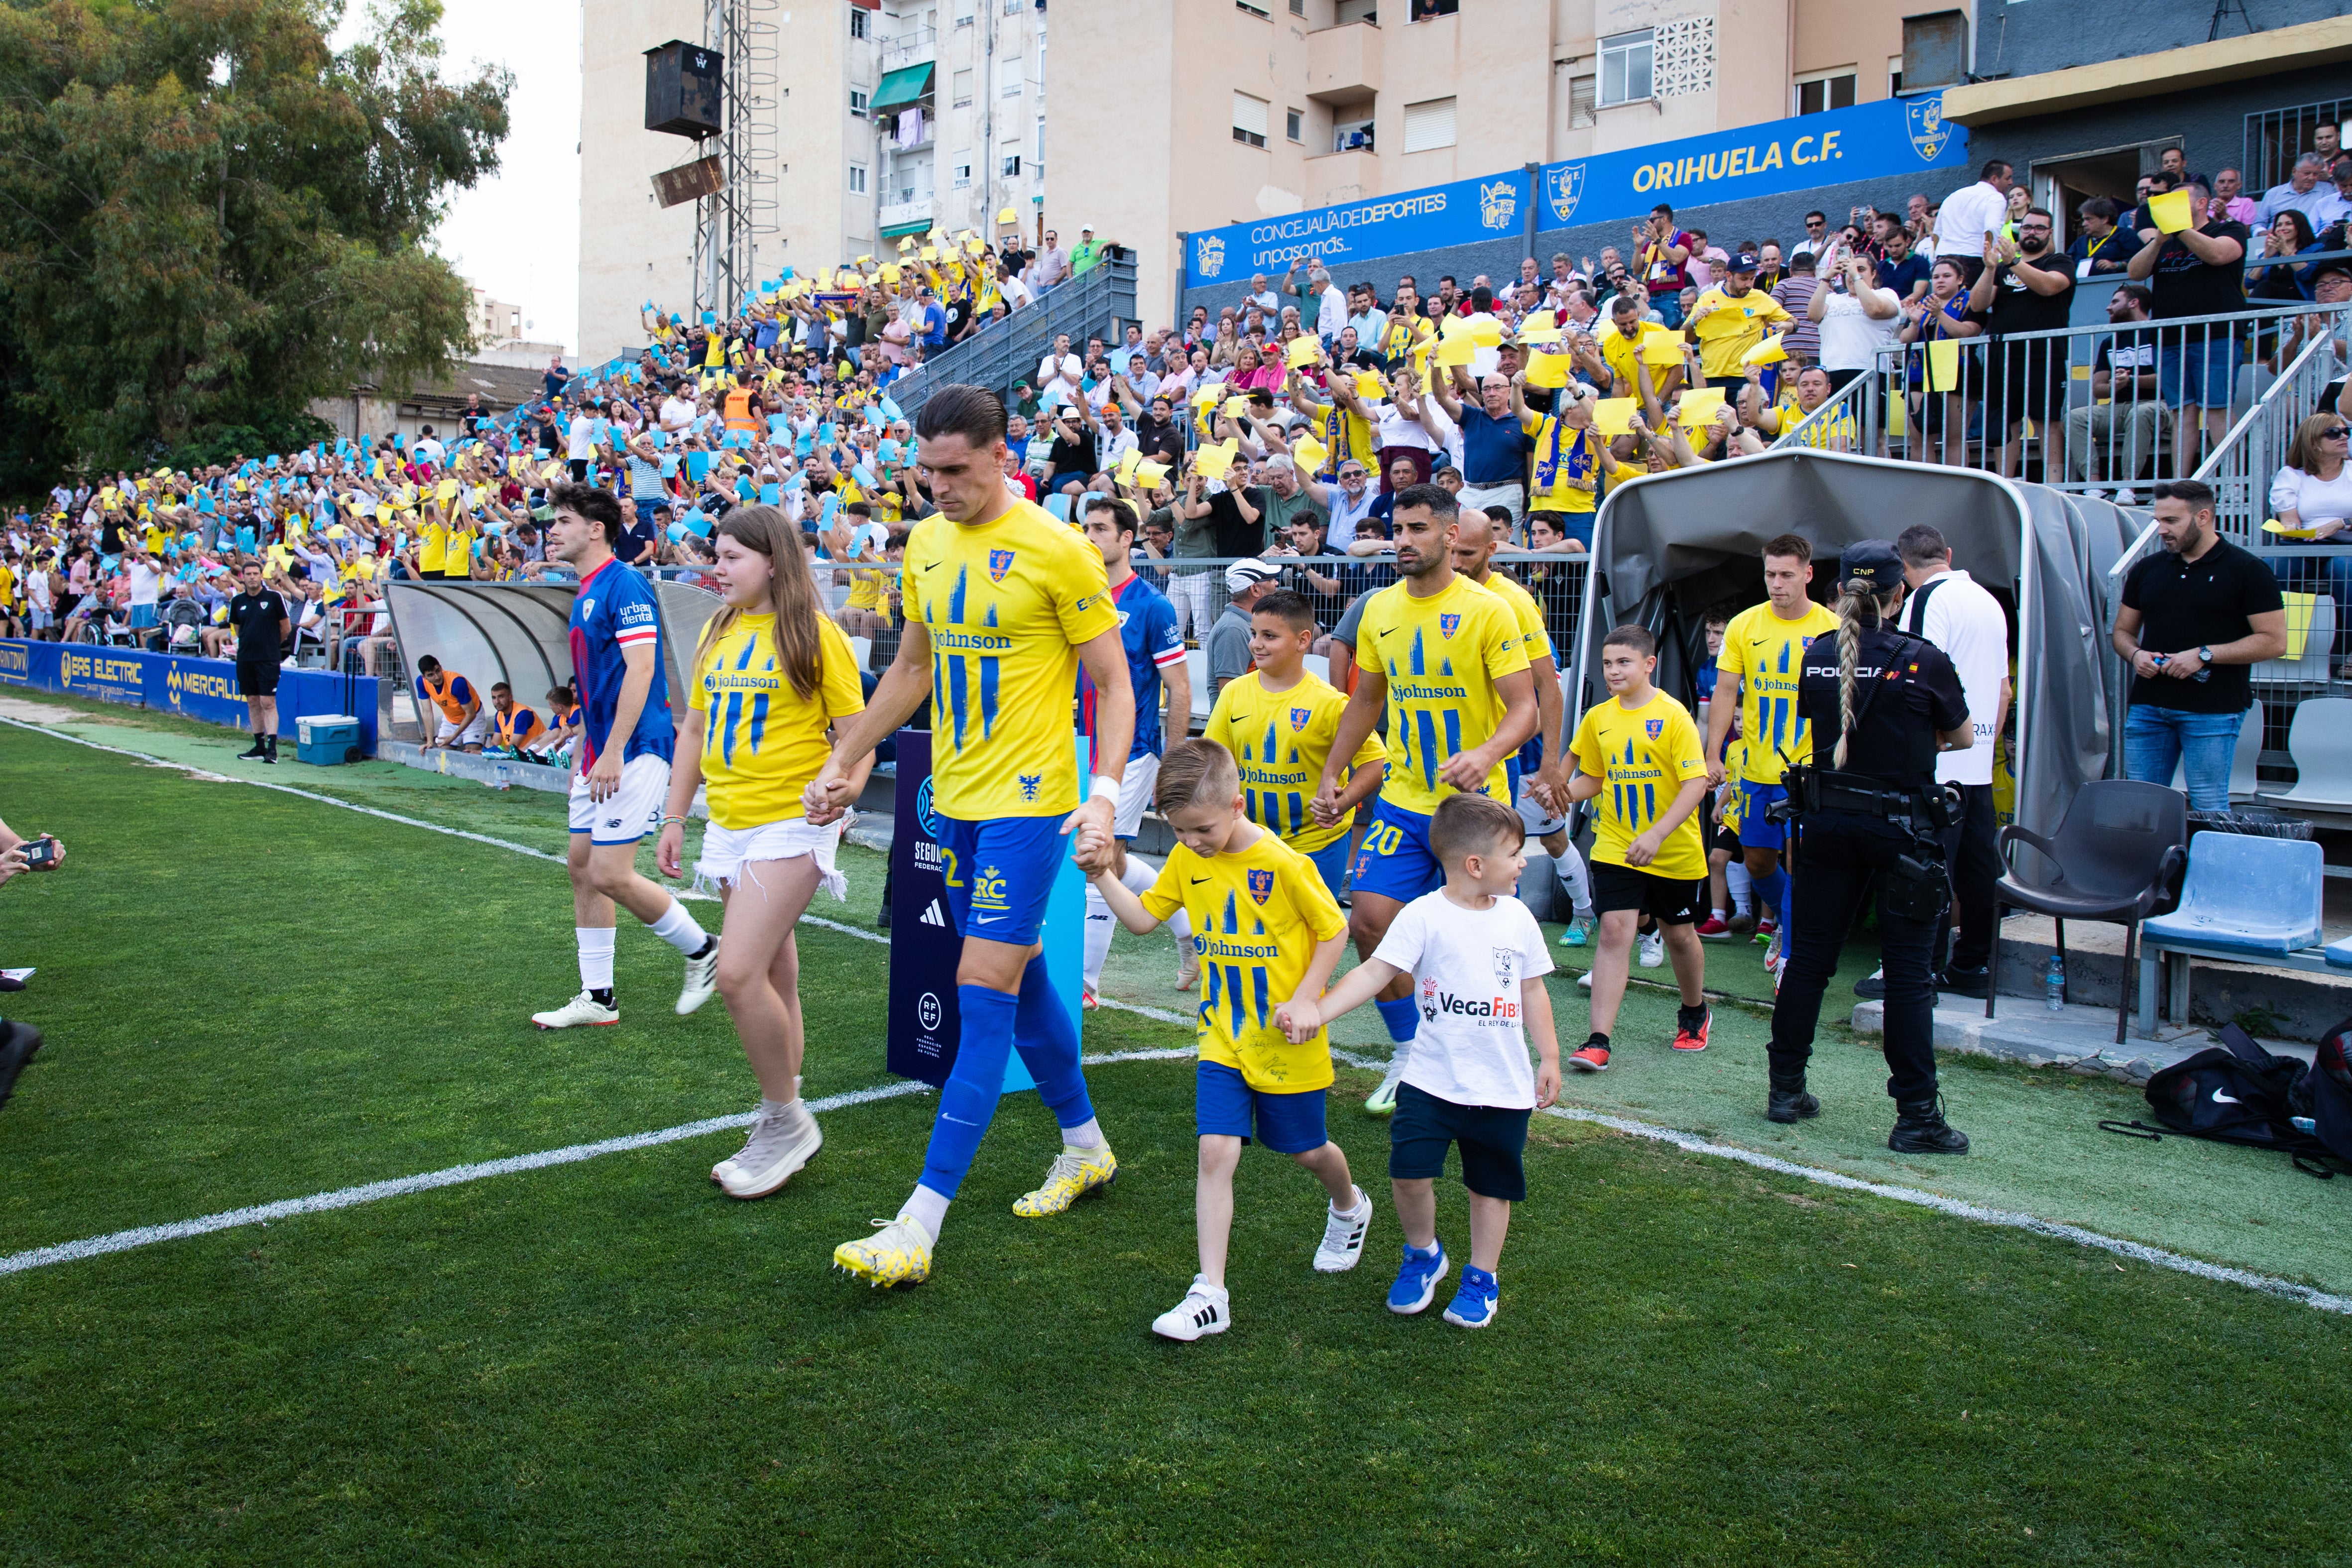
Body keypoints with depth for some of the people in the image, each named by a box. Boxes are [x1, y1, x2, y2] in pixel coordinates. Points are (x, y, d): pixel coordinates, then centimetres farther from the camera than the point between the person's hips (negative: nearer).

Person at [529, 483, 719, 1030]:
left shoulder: (624, 584, -13)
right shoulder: (583, 595, 16)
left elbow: (640, 667, -21)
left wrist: (613, 752, -24)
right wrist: (582, 750, 24)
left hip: (634, 753, -10)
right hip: (599, 757, 10)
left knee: (611, 875, -12)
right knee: (581, 866, 10)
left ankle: (703, 950, 9)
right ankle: (597, 998, 17)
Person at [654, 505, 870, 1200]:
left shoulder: (815, 633, -7)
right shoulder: (716, 633, 13)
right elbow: (695, 729, 19)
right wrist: (674, 818, 16)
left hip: (791, 825, -7)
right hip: (729, 825, 7)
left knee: (739, 973, -15)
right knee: (773, 975, 13)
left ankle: (786, 1119, 3)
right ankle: (784, 1127, 24)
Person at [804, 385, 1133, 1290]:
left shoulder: (1056, 551, -12)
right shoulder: (925, 544, 9)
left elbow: (1113, 681, -9)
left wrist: (1106, 790, -21)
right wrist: (844, 760, 18)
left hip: (1027, 802, -7)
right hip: (954, 799, 7)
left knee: (983, 995, -9)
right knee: (1019, 976, 16)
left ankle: (921, 1222, -8)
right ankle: (1086, 1148, 34)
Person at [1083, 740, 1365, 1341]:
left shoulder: (1284, 864, -19)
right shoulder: (1187, 860, -2)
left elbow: (1334, 931, -10)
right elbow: (1143, 917, 4)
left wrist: (1305, 999, -17)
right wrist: (1103, 877, -11)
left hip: (1286, 1043, -3)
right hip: (1222, 1038, 4)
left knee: (1306, 1150, 16)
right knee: (1216, 1153, -9)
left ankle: (1349, 1207, 50)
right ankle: (1210, 1295, -6)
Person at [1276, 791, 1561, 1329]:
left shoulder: (1517, 917, 4)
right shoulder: (1424, 916, -10)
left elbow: (1532, 990, 14)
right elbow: (1375, 973, -14)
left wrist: (1549, 1057, 12)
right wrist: (1317, 1010, -26)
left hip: (1503, 1085, 3)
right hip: (1432, 1079, -3)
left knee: (1493, 1184, 11)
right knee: (1409, 1170, -11)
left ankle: (1482, 1277, 30)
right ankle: (1423, 1254, 17)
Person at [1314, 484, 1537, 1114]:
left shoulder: (1487, 610, -11)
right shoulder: (1380, 609, 5)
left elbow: (1524, 708, -14)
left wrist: (1486, 754, -33)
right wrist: (1331, 774, 14)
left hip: (1474, 805, -4)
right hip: (1403, 800, 5)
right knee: (1369, 921, -4)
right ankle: (1409, 1053, 16)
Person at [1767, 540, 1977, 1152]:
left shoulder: (1816, 657, 0)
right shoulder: (1923, 661, -11)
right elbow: (1964, 738, 5)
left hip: (1826, 820, 4)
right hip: (1900, 825, -4)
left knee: (1808, 956, 13)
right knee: (1907, 972, 1)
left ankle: (1785, 1089, 21)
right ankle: (1916, 1115, 4)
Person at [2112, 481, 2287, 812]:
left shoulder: (2247, 570, -2)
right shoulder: (2147, 569, 13)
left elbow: (2274, 641, -6)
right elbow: (2123, 631, 20)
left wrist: (2205, 655, -15)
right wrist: (2135, 655, -3)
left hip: (2213, 710, -5)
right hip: (2148, 705, 5)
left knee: (2209, 810, -3)